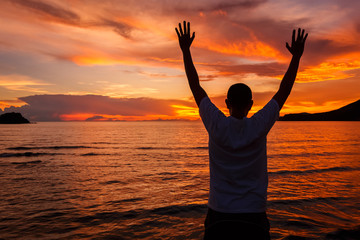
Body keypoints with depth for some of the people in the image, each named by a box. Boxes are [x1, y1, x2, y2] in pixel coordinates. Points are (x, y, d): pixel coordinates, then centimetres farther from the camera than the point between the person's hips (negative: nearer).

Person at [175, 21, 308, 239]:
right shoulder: (259, 127, -11)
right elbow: (284, 91, 0)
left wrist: (186, 50, 3)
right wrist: (296, 56, 8)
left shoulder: (216, 126, -12)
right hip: (254, 216, 0)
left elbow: (196, 86, -4)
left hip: (219, 216, 0)